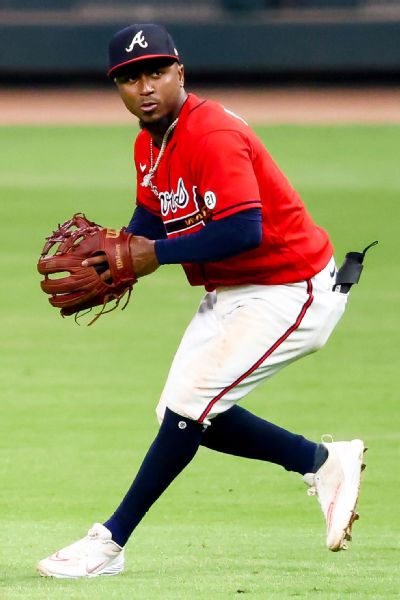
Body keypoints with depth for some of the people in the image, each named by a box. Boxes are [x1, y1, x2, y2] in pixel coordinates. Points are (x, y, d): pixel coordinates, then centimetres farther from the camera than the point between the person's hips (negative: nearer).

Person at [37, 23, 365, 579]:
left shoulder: (213, 135, -25)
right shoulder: (149, 145, 4)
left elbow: (243, 230, -34)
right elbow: (150, 219, 18)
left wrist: (154, 254, -26)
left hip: (292, 292, -10)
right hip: (230, 294, 10)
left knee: (188, 406, -14)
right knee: (182, 413, 12)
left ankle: (110, 543, -6)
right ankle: (325, 461, 23)